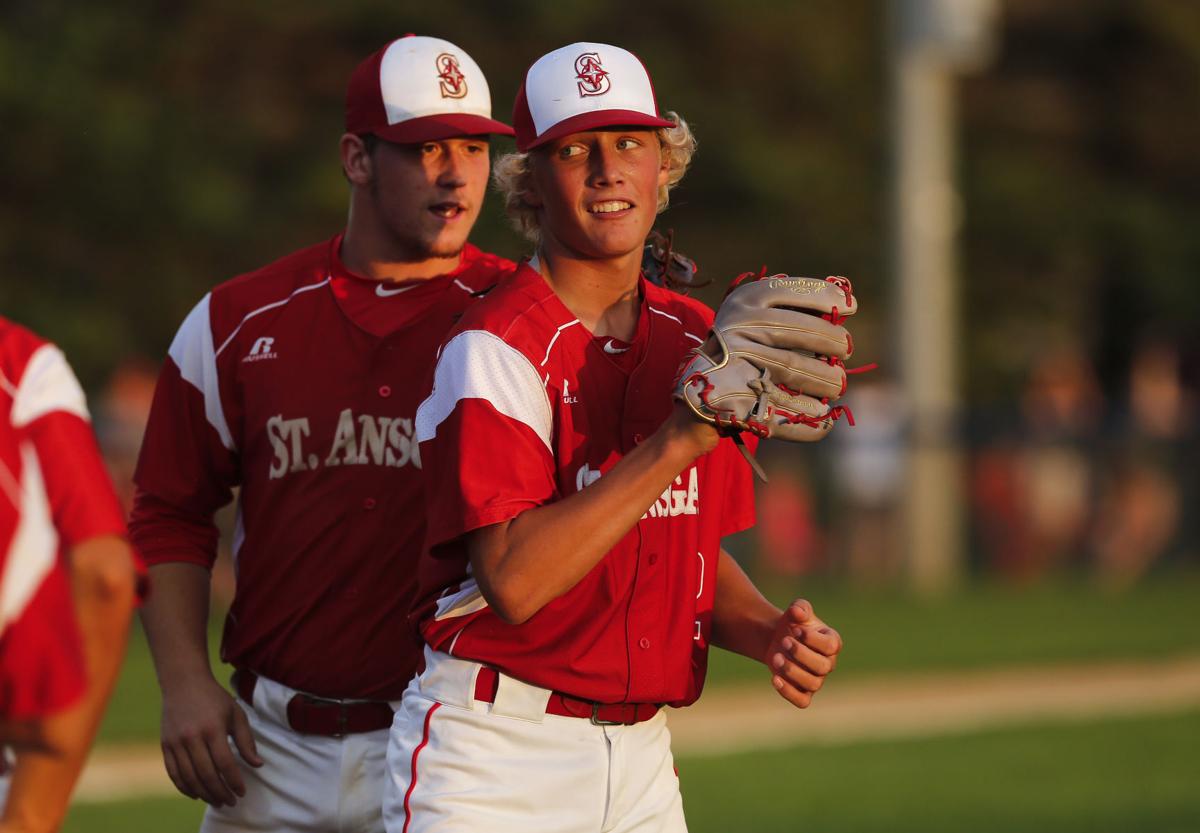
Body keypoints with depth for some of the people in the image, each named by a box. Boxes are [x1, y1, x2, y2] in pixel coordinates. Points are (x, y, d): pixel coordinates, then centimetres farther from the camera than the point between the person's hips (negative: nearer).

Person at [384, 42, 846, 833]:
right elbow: (514, 580, -22)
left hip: (640, 758, 6)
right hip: (495, 759, -6)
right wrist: (676, 443, -23)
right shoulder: (495, 350, -12)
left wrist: (769, 631, -1)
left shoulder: (695, 339, 10)